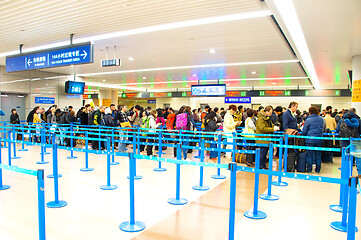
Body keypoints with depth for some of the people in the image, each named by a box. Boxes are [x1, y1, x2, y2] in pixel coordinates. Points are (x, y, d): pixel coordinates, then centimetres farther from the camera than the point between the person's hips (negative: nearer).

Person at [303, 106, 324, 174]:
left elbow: (304, 131, -5)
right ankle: (318, 169, 17)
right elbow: (322, 128, 17)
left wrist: (304, 136, 14)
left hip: (310, 140, -4)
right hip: (319, 140, 4)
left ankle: (309, 170, 8)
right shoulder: (321, 119, 4)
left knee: (309, 155, 3)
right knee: (318, 155, 11)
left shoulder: (308, 120, -11)